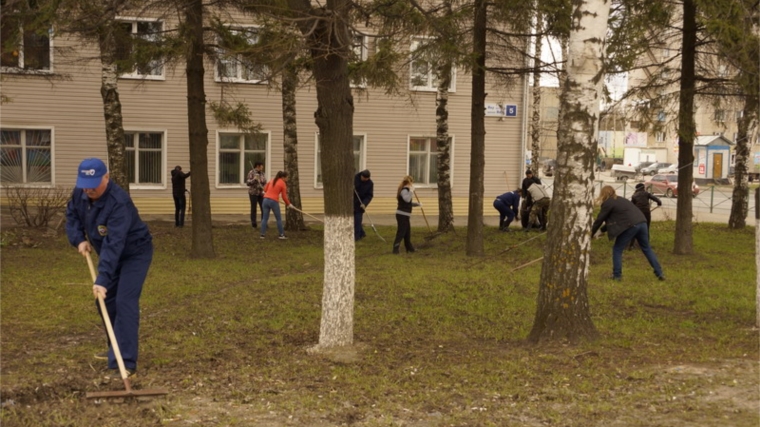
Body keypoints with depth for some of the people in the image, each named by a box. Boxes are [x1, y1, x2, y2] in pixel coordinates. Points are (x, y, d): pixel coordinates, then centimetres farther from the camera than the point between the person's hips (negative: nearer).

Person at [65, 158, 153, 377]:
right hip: (113, 255, 8)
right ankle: (117, 350, 31)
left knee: (125, 302, -19)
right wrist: (78, 239, -10)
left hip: (135, 253, -8)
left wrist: (102, 279, -48)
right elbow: (72, 214, 8)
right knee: (106, 300, 14)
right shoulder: (80, 193, -12)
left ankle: (125, 362, -21)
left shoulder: (119, 202, -37)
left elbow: (113, 244, -43)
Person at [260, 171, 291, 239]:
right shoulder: (283, 184, -1)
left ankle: (263, 234, 5)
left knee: (265, 218, 8)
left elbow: (265, 189, 20)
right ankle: (281, 235, 10)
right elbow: (284, 197, -1)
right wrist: (288, 204, 13)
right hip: (274, 201, -5)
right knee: (279, 219, 7)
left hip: (266, 200, 5)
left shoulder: (272, 181, 15)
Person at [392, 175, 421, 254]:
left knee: (407, 232, 17)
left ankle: (409, 248, 26)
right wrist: (411, 191, -30)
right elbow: (406, 199, -36)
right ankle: (395, 248, -12)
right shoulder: (404, 190, -14)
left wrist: (417, 204, 30)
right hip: (402, 214, -10)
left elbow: (409, 202, 32)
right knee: (401, 232, -11)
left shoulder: (406, 190, 18)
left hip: (405, 215, 10)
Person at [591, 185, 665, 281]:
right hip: (642, 222, 8)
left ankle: (617, 275, 5)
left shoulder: (608, 203, 3)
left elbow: (599, 219, 6)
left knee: (617, 250, 7)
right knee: (646, 248, 19)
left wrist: (591, 233, 16)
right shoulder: (621, 200, 28)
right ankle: (659, 273, 20)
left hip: (630, 226, -8)